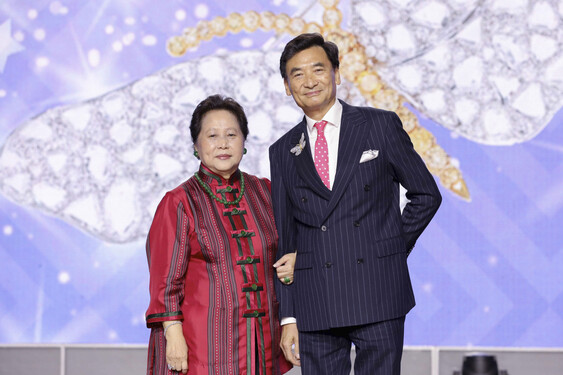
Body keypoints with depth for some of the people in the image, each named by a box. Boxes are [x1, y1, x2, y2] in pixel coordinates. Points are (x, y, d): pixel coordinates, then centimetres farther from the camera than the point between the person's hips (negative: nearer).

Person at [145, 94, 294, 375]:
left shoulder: (264, 193, 10)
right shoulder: (178, 203, -1)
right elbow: (165, 279, -4)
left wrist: (294, 263, 2)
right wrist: (173, 334, -12)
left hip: (262, 341, 4)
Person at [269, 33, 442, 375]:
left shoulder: (381, 125, 5)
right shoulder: (283, 152, 12)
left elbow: (427, 195, 11)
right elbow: (284, 241, 11)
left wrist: (391, 250, 3)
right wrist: (288, 318, 6)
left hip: (378, 297, -2)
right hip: (314, 305, 2)